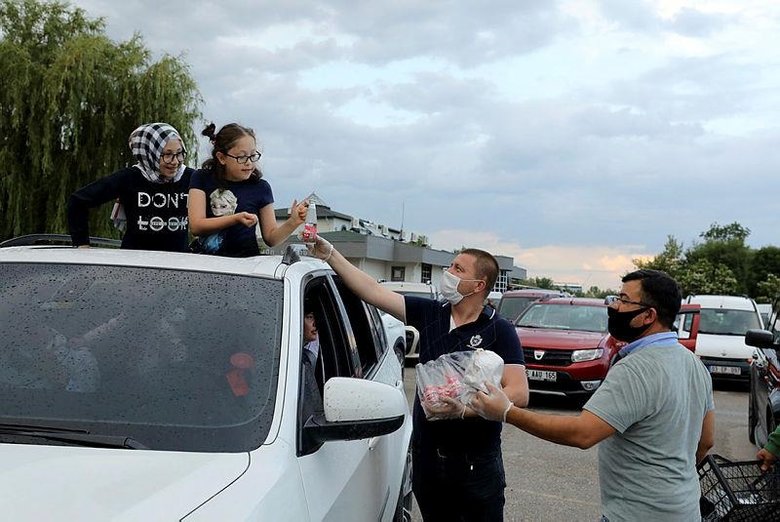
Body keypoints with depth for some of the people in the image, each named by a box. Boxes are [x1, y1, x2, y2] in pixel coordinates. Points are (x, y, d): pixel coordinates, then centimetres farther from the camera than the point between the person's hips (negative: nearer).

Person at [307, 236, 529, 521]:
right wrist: (331, 255, -4)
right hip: (426, 453, 4)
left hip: (476, 463, -4)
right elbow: (374, 292, 1)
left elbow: (519, 393, -16)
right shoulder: (429, 313, 4)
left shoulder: (499, 331, -8)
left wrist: (464, 409, -28)